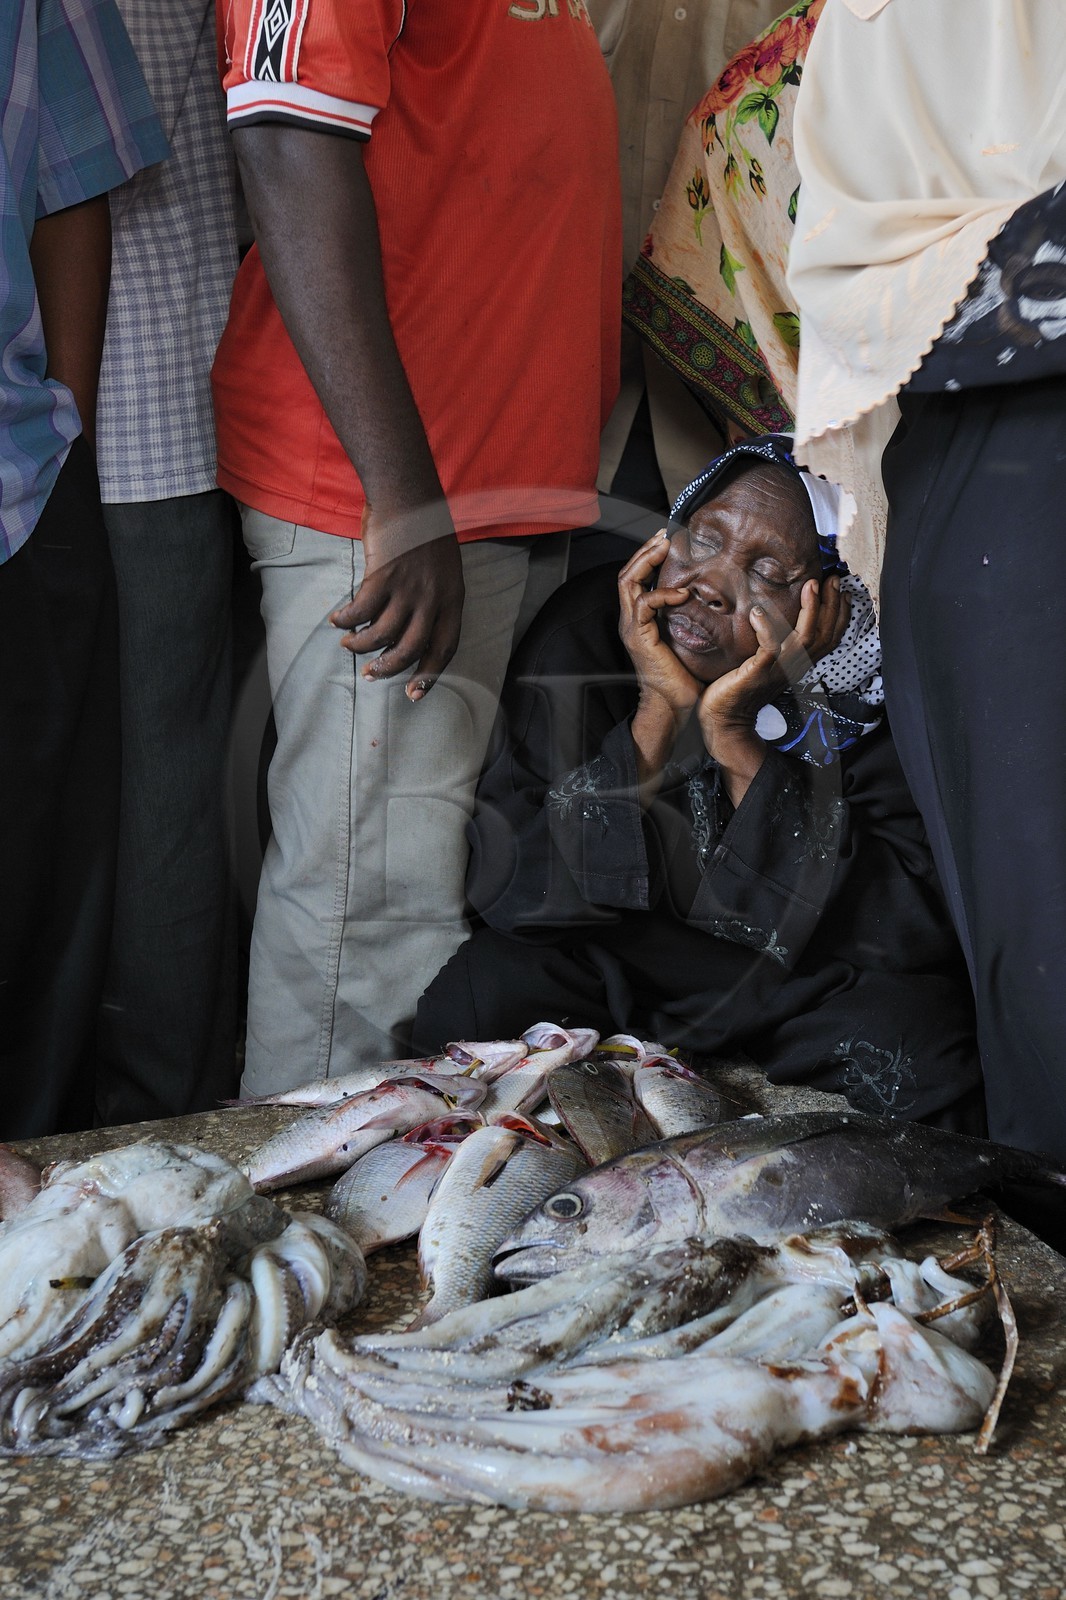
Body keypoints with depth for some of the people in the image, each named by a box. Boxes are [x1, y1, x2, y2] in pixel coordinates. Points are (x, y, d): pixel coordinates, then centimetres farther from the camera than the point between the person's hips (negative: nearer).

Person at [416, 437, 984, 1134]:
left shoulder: (877, 693, -19)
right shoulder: (590, 626, -17)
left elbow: (917, 930, -27)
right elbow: (506, 886, -21)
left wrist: (735, 736, -31)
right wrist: (659, 718, -32)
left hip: (808, 970, -1)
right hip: (616, 951, 2)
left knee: (917, 1052, -30)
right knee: (470, 1004, -24)